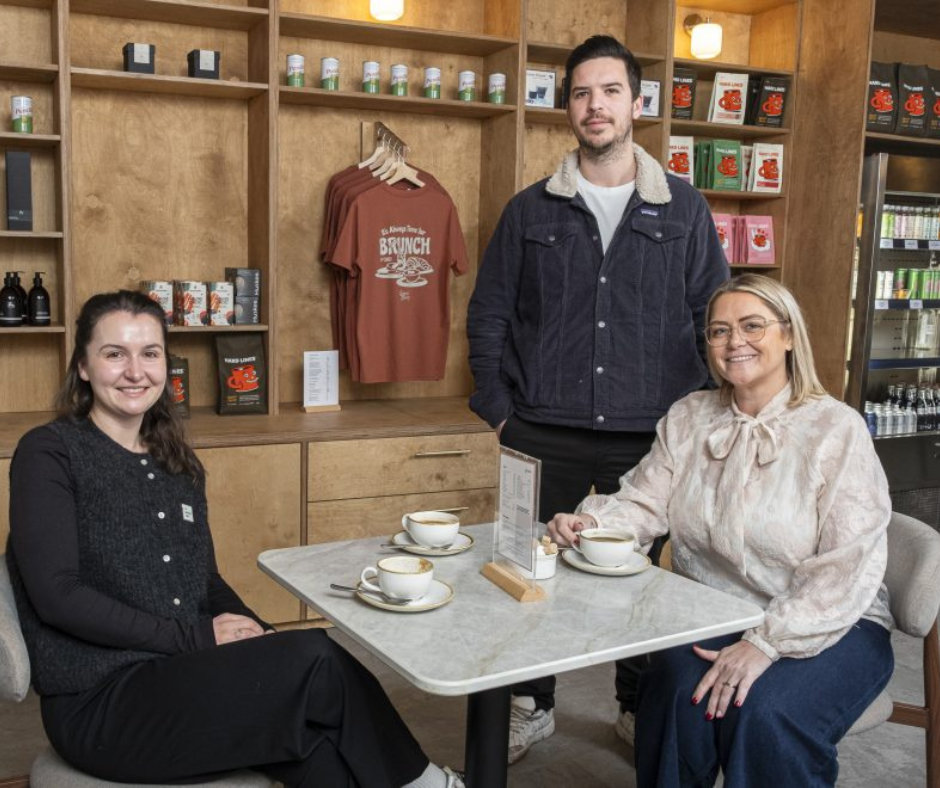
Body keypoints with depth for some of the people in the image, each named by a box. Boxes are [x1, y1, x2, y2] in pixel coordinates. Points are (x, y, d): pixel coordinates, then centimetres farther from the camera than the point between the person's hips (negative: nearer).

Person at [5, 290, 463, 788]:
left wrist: (253, 633, -6)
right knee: (316, 657, -20)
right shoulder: (48, 454, -5)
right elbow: (56, 593, -14)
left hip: (182, 677, 6)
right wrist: (195, 637, -17)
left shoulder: (179, 465, 13)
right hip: (99, 704, -5)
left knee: (308, 731, -24)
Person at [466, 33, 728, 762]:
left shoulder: (684, 210, 2)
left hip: (648, 435, 0)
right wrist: (498, 410, 0)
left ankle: (641, 708, 33)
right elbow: (488, 314, 6)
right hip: (545, 435, 1)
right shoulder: (531, 210, 3)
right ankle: (532, 707, 30)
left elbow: (714, 318, 4)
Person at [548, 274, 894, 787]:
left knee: (764, 714, -30)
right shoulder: (687, 418, 7)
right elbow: (643, 504, 4)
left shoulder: (836, 429, -9)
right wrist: (590, 522, -19)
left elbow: (848, 567, -16)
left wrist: (766, 643, -26)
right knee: (675, 693, -27)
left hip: (828, 627, -3)